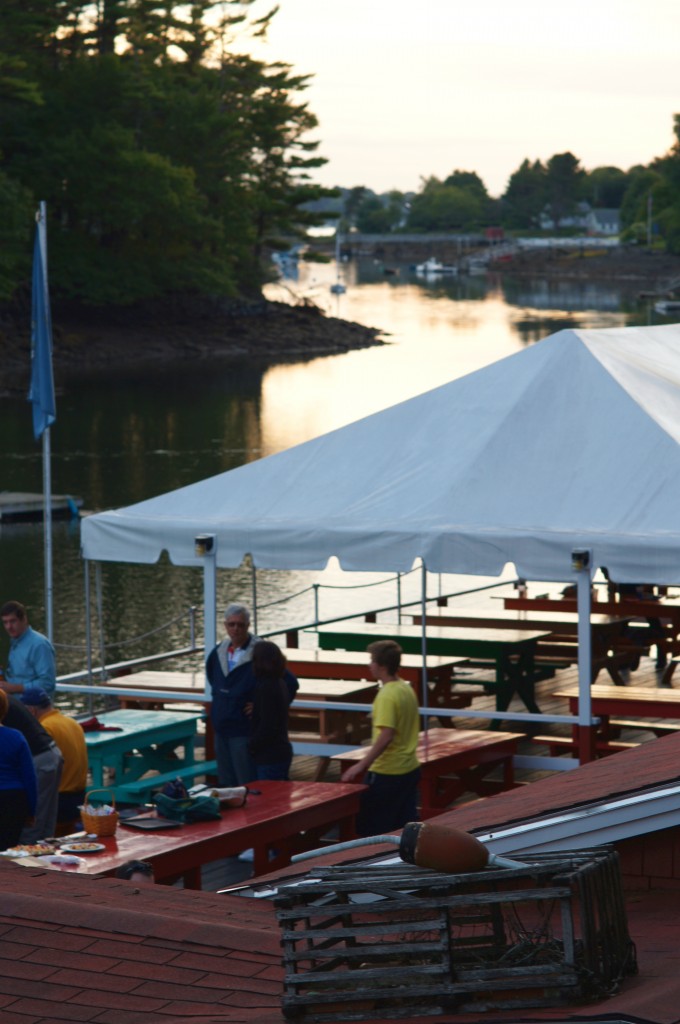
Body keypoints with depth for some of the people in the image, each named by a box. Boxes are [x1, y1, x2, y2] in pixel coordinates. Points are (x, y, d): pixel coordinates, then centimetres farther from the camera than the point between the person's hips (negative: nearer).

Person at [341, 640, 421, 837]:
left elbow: (386, 736, -27)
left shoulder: (387, 695, -19)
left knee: (369, 829, 2)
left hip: (387, 774, -9)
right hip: (409, 769, 9)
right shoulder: (406, 689, 9)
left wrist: (361, 766, -26)